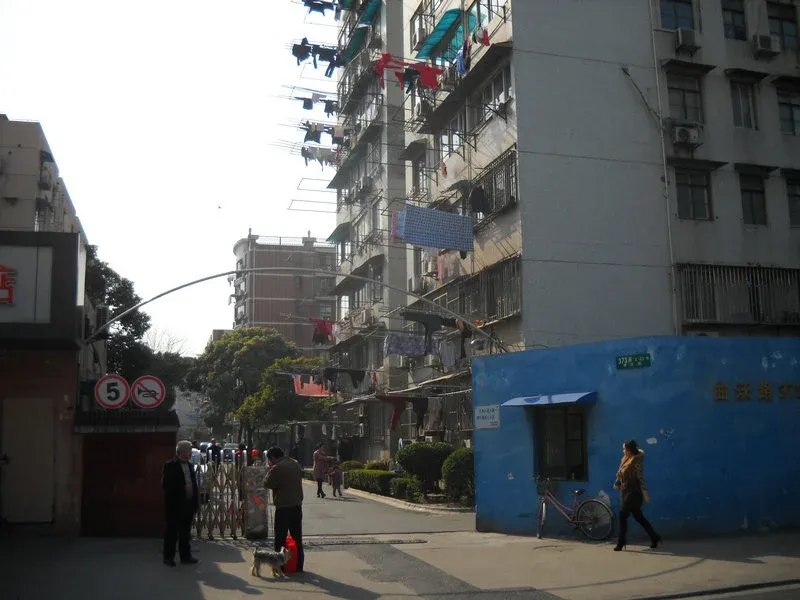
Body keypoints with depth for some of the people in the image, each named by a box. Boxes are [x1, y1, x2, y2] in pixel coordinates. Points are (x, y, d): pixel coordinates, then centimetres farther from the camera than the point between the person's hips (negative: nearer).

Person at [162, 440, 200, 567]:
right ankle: (168, 557, 10)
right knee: (172, 531, 2)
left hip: (188, 504, 6)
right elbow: (166, 485, -14)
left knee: (185, 532, 13)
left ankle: (185, 556, 20)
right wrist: (183, 488, -17)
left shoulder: (189, 466, 14)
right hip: (175, 505, -6)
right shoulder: (170, 466, -7)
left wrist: (194, 502, 8)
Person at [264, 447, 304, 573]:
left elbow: (267, 484, -10)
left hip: (283, 507, -7)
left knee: (280, 538, 3)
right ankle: (299, 566, 18)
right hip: (297, 505, 7)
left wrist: (270, 470, 2)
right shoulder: (296, 464, 8)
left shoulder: (277, 468, -15)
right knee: (297, 537, 13)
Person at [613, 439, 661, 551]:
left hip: (634, 493, -8)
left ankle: (621, 542, 0)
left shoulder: (637, 461, -12)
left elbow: (641, 477, -17)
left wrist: (644, 492, -20)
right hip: (625, 492, 8)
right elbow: (620, 474, 19)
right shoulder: (625, 459, 11)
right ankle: (654, 538, 21)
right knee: (638, 517, 11)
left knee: (623, 514, -8)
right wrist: (617, 484, 13)